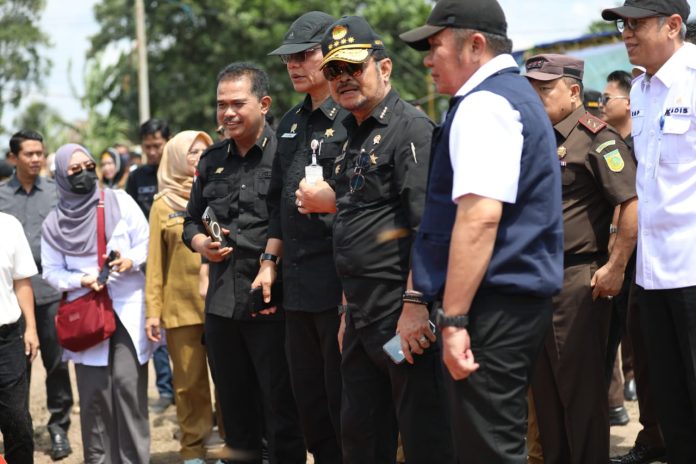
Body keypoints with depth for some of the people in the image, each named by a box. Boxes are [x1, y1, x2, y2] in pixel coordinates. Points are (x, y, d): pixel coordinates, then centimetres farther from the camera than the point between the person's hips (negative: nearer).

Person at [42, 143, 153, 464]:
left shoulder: (119, 201, 2)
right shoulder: (54, 222, 5)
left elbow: (147, 242, 4)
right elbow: (52, 271, 7)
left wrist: (131, 260, -16)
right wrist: (82, 280, -10)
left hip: (129, 307, -1)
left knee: (127, 383, -10)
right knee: (94, 390, -1)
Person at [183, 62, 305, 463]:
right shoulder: (212, 161, 14)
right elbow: (192, 220, 24)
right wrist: (201, 243, 2)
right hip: (222, 305, 6)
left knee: (282, 416, 0)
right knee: (237, 414, 13)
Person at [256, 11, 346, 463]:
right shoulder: (290, 124, 17)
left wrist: (331, 202, -22)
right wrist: (270, 262, 18)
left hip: (339, 282, -8)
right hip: (297, 283, 8)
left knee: (343, 399, -3)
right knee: (309, 399, 12)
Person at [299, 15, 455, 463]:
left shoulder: (411, 127, -11)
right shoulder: (354, 137, 18)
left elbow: (428, 228, -19)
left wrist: (415, 307, -25)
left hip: (402, 311, -9)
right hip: (361, 315, 9)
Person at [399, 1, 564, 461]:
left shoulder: (483, 106, -13)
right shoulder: (515, 94, 20)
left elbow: (480, 218, -23)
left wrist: (454, 319, -24)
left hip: (493, 304, -11)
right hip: (521, 298, 11)